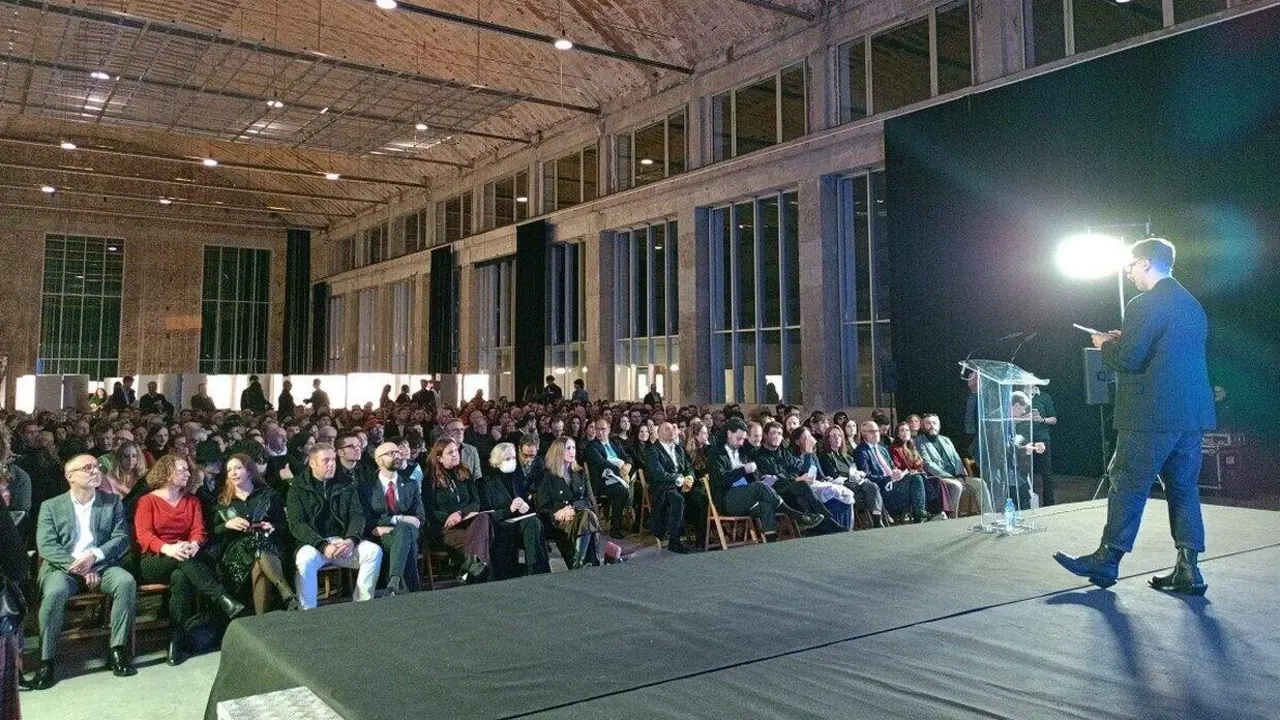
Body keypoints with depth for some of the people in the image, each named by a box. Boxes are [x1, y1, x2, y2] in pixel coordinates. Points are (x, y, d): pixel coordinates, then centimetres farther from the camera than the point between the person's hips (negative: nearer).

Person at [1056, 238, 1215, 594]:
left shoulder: (1144, 305, -13)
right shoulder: (1192, 304, 15)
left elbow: (1128, 360, -16)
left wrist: (1106, 344, 3)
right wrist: (1124, 340, 18)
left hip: (1152, 415, -8)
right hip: (1192, 413, 8)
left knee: (1128, 485, -1)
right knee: (1183, 488, 11)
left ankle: (1107, 560, 7)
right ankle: (1188, 568, 12)